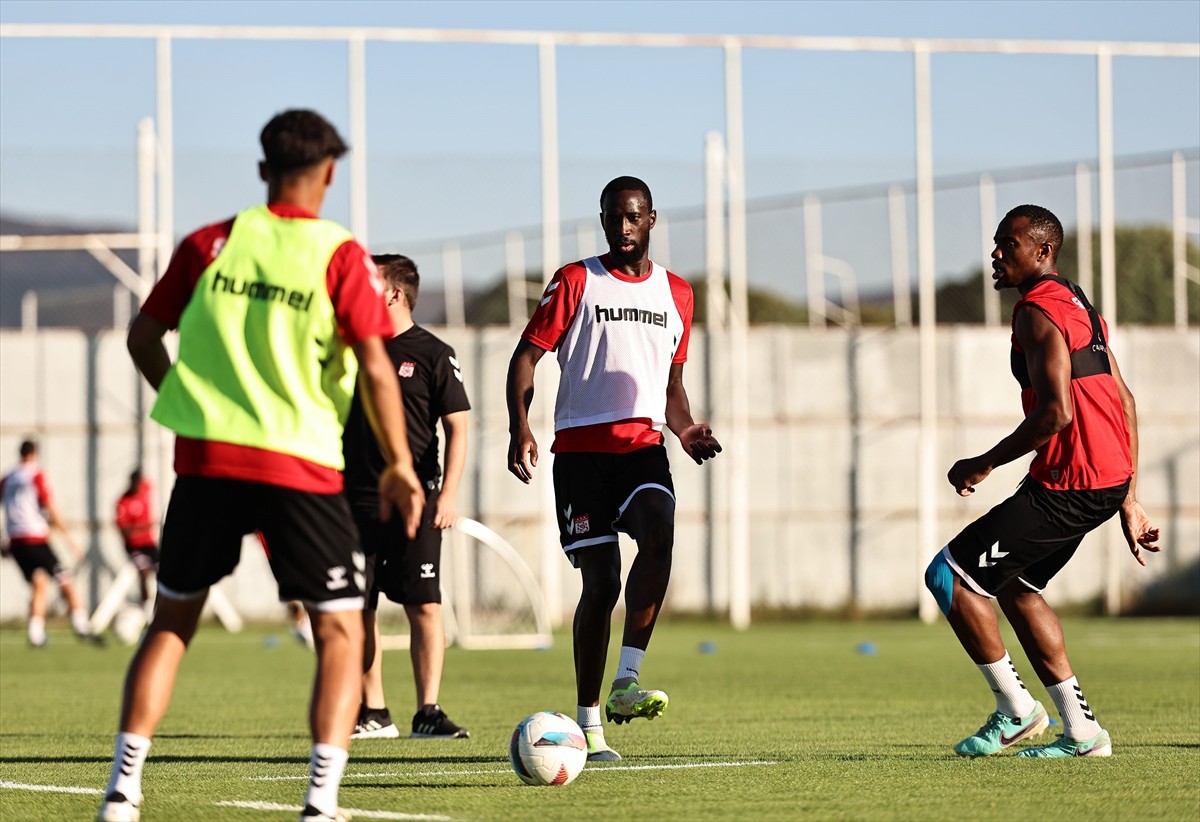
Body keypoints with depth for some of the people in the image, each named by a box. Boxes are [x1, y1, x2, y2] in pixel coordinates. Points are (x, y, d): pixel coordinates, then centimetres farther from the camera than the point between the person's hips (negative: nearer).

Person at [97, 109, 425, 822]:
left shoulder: (210, 244, 6)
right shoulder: (340, 256, -4)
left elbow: (144, 337, 11)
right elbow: (376, 368, -10)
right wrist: (399, 465, -1)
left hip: (206, 458, 3)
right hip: (303, 467, -3)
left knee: (172, 622, 16)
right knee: (341, 631, 5)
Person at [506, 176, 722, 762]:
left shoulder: (676, 294, 16)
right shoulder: (576, 282, 4)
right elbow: (527, 356, 0)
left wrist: (686, 429, 4)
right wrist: (519, 427, -16)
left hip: (643, 443, 2)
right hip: (581, 445, -2)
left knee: (658, 532, -28)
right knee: (600, 581, -6)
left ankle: (626, 683, -26)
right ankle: (588, 724, 5)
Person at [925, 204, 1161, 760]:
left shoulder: (1038, 311, -12)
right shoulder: (1078, 305, 19)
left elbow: (1056, 412, -23)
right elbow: (1125, 404, 20)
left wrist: (985, 464, -12)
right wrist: (1128, 501, 21)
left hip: (1067, 484, -10)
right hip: (1110, 480, 10)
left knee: (948, 575, -5)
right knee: (1015, 585, 23)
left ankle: (1016, 710, 3)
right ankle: (1080, 730, 20)